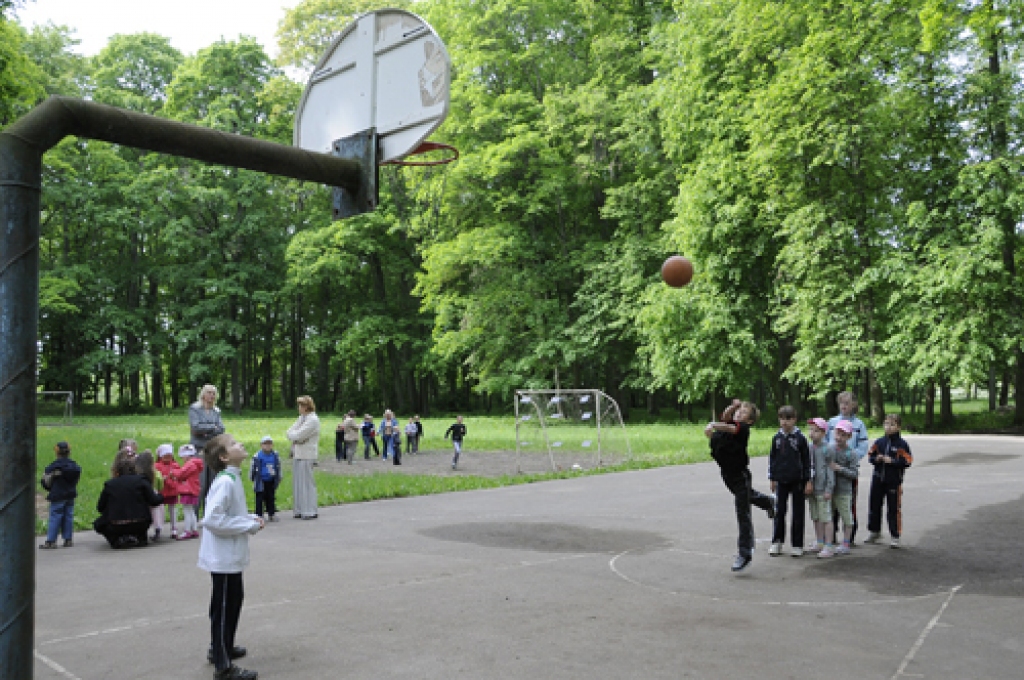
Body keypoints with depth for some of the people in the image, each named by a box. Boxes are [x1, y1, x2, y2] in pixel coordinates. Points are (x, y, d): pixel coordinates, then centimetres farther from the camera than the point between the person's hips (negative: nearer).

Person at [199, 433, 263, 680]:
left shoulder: (232, 478, 7)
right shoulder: (225, 482, -23)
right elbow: (213, 519, -30)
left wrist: (250, 518, 2)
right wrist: (250, 525, -22)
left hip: (231, 556, 10)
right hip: (224, 557, -10)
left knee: (234, 601, 23)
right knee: (224, 607, 0)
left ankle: (221, 648, 41)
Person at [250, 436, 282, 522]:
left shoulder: (275, 455, 0)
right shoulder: (258, 456, -14)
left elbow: (278, 468, 13)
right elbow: (253, 468, -5)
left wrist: (278, 479, 18)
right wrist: (252, 478, 1)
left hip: (271, 481, 4)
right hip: (261, 481, -4)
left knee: (271, 498, 12)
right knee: (260, 498, 0)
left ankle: (272, 514, 20)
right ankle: (259, 515, 7)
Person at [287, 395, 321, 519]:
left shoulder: (313, 419, -12)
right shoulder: (302, 418, 18)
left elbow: (297, 436, -18)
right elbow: (290, 433, 13)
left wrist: (292, 435, 2)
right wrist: (295, 438, -7)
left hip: (307, 455, -9)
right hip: (298, 454, 9)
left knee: (307, 482, -6)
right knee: (298, 482, 9)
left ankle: (310, 511, -1)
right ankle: (300, 510, 15)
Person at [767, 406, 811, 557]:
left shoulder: (800, 437, -6)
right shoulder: (777, 438, 4)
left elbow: (807, 460, -4)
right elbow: (772, 458, 11)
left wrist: (809, 481, -7)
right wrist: (772, 479, 10)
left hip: (797, 480, -3)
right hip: (781, 481, 3)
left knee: (798, 513, 4)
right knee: (779, 512, 6)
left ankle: (797, 545, 12)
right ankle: (776, 542, 16)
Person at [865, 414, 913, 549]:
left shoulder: (902, 444, -8)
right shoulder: (879, 442, 6)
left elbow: (907, 461, -12)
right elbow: (870, 457, 11)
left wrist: (892, 461, -20)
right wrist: (876, 459, -9)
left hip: (894, 481, -5)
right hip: (878, 479, 5)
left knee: (893, 509, -1)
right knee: (874, 506, 14)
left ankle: (895, 536, 9)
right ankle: (874, 532, 31)